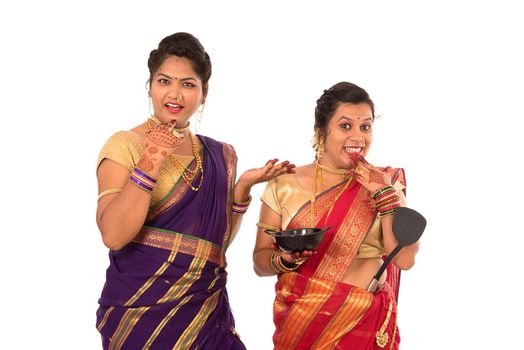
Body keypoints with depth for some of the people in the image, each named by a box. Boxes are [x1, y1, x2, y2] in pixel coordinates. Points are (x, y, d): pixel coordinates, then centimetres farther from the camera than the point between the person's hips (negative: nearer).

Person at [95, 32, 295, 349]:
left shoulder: (220, 156, 8)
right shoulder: (125, 145, -8)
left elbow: (217, 242, 10)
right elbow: (113, 235, -19)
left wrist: (242, 187, -1)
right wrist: (150, 162, -24)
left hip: (206, 310, 5)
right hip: (142, 309, -5)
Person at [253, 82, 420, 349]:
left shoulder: (385, 183, 0)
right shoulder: (284, 185, -2)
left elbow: (404, 259, -9)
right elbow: (260, 260, 0)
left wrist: (386, 194, -16)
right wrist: (285, 259, -20)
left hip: (366, 325, 0)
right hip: (300, 324, 0)